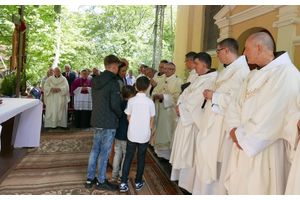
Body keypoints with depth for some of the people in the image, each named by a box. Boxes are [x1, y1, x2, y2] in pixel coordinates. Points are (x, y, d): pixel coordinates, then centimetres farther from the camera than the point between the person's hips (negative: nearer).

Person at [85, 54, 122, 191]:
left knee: (95, 149, 17)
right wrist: (120, 115, -1)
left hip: (96, 120, 8)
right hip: (108, 123, -8)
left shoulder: (95, 81, 7)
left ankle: (90, 179, 28)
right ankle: (101, 181, 19)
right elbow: (115, 104, -19)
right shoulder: (113, 83, -17)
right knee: (104, 152, 4)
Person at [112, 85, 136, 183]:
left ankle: (114, 175, 27)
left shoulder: (120, 104, 3)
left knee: (117, 154, 16)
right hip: (126, 135, -7)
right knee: (126, 155, 7)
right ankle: (121, 176, 16)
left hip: (118, 133, 7)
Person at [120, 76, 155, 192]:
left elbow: (128, 118, 1)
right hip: (144, 135, 0)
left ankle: (124, 183, 12)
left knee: (128, 157, 11)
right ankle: (138, 182, 26)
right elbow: (151, 120, -1)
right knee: (141, 158, 14)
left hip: (132, 134, 0)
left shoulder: (131, 101, -8)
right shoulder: (150, 102, -8)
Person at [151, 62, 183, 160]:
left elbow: (177, 96, -13)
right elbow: (155, 91, 14)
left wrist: (163, 96, -19)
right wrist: (155, 95, -9)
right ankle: (161, 152, 16)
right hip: (160, 110, 6)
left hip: (171, 111, -6)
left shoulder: (178, 81, -3)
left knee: (169, 132, -4)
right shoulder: (161, 82, 19)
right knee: (160, 130, 6)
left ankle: (170, 155, 4)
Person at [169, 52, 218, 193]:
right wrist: (179, 104, -4)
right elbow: (186, 92, 12)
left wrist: (182, 108, -11)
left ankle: (189, 181, 17)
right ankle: (182, 176, 34)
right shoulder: (200, 78, 14)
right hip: (186, 118, 10)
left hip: (194, 121, -10)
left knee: (190, 150, 1)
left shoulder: (211, 80, -18)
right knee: (184, 149, 18)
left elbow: (196, 100, -22)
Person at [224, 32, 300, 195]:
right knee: (238, 188, 18)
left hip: (265, 152, -7)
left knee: (258, 190, 8)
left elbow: (272, 117, -24)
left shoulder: (286, 72, -15)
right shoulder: (252, 75, 12)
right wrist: (235, 130, -9)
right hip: (242, 146, 8)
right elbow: (236, 105, 8)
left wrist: (241, 134, -16)